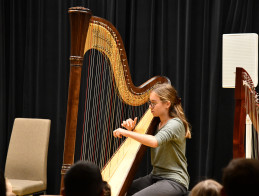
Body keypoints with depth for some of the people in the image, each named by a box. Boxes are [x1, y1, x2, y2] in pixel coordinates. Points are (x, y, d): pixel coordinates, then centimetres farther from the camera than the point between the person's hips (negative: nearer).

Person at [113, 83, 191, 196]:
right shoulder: (156, 123, 11)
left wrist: (126, 132, -29)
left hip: (174, 181, -8)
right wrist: (131, 129, -1)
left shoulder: (175, 124, -15)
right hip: (155, 176, 8)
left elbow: (155, 142, -32)